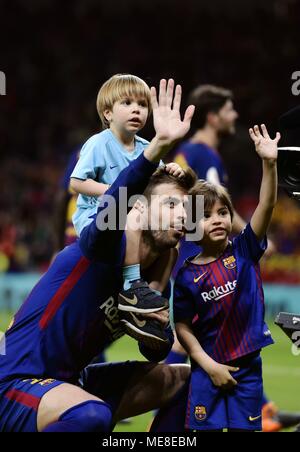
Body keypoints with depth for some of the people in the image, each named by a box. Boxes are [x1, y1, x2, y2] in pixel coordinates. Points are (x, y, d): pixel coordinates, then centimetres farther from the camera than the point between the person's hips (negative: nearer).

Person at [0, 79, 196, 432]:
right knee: (93, 415, -41)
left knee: (187, 380, 16)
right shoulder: (109, 245, -14)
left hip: (70, 382, 9)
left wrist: (161, 327, -6)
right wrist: (160, 145, -52)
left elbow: (155, 354, 18)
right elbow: (115, 203, -37)